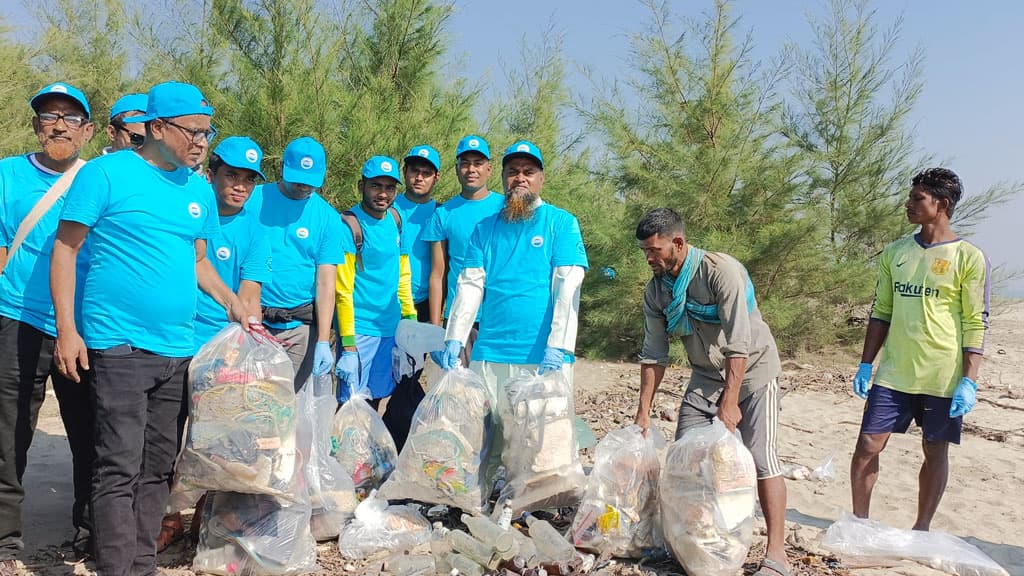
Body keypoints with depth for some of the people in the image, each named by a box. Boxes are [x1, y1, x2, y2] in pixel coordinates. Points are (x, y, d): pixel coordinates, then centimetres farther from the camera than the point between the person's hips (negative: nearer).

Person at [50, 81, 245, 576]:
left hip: (177, 350, 6)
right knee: (120, 466, -6)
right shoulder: (106, 173, -5)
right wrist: (67, 328, -10)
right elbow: (65, 248, -5)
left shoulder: (199, 191, 12)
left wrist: (232, 302, 6)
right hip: (119, 346, -6)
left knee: (157, 467, 12)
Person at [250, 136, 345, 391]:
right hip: (251, 320, 0)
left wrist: (323, 341, -8)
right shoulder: (254, 199, 2)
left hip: (300, 327, 0)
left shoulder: (328, 218, 2)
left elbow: (326, 283, -1)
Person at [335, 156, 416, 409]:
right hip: (359, 329, -6)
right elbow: (343, 291, -15)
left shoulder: (395, 219, 8)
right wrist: (348, 345, -18)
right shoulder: (350, 226, -12)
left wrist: (410, 319, 11)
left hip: (391, 328, 7)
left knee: (375, 397, 14)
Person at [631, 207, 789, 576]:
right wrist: (643, 411, -4)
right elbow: (653, 354, -2)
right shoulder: (656, 291, -5)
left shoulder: (721, 271, -24)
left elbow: (739, 343, -27)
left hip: (750, 371, -6)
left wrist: (729, 402, -27)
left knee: (761, 458, -13)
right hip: (706, 378, 6)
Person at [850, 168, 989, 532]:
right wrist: (865, 365, 7)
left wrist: (969, 381, -12)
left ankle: (921, 529, 23)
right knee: (868, 445, 2)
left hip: (943, 378, -4)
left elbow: (976, 324, -7)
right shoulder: (895, 253, 8)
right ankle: (859, 522, 16)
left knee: (935, 451, 8)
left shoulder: (969, 258, -6)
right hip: (893, 373, 4)